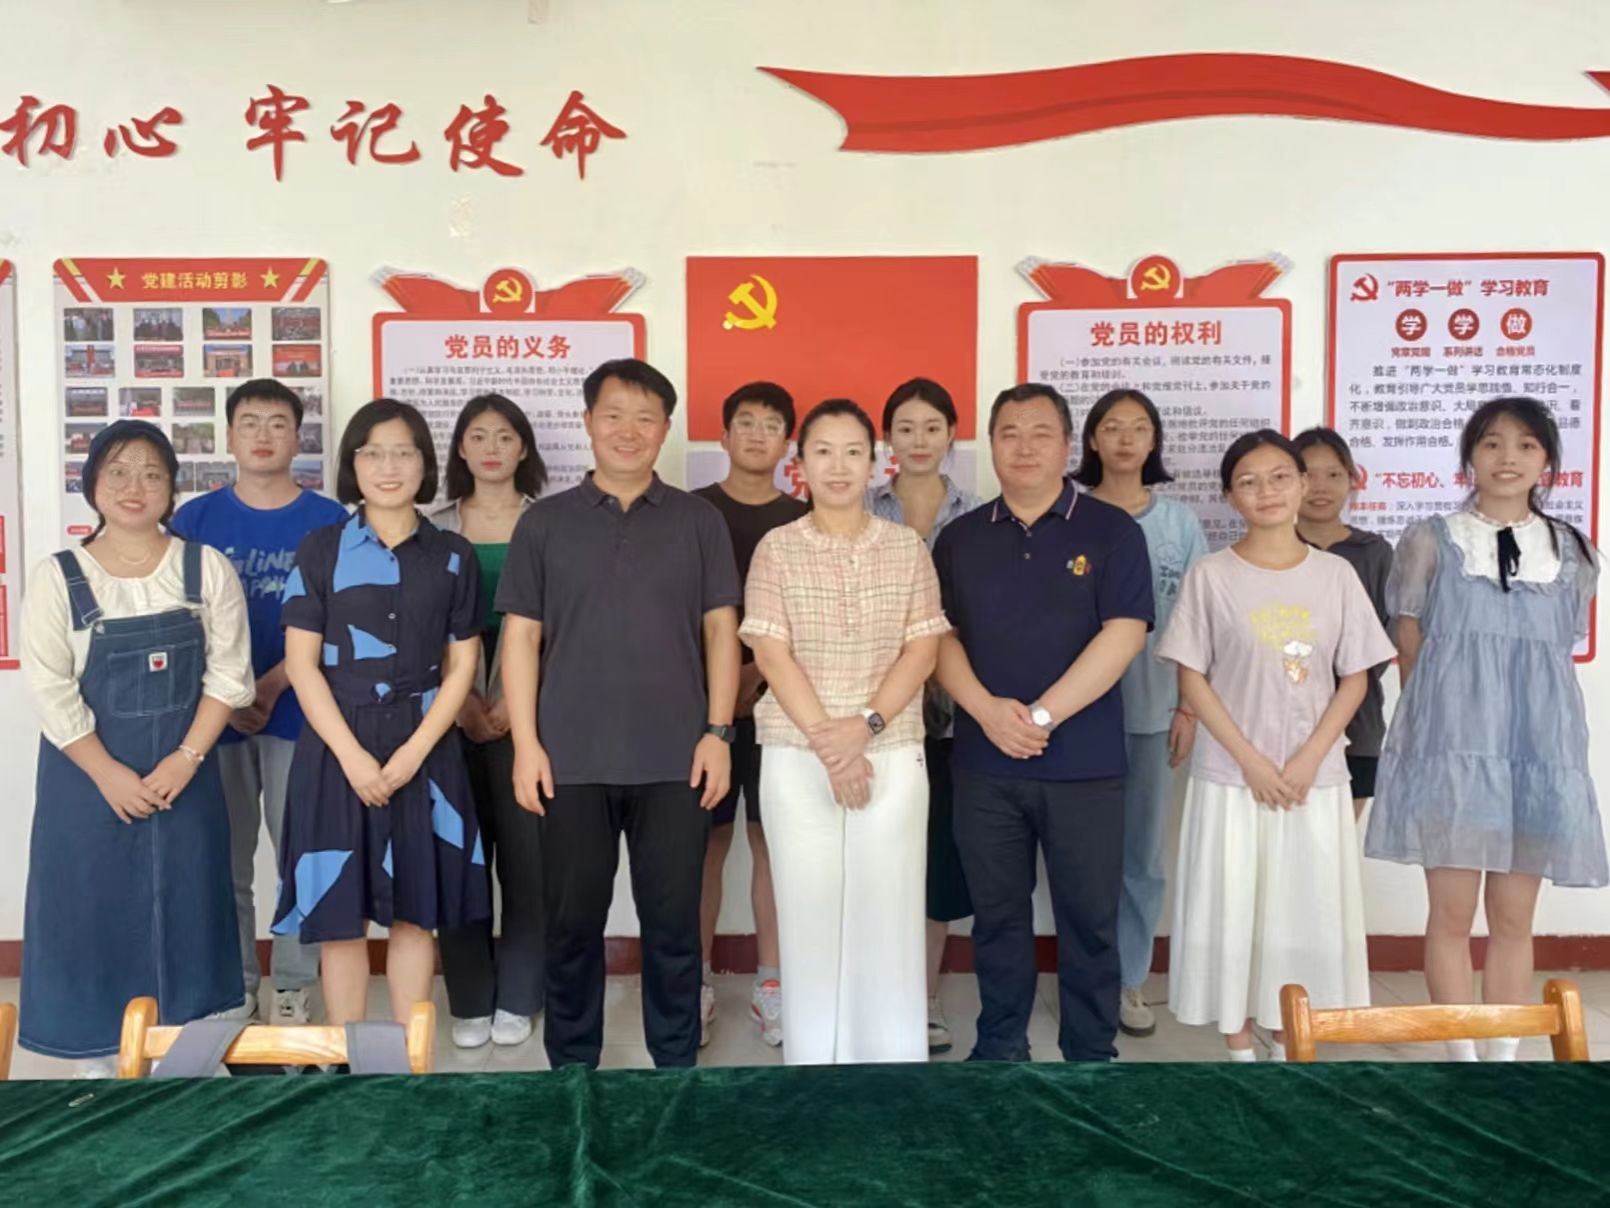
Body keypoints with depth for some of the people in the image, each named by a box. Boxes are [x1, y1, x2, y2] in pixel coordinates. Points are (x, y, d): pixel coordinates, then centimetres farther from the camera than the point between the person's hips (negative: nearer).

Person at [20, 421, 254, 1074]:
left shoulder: (207, 569, -3)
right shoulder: (56, 578, -6)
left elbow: (228, 674, -4)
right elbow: (51, 691, -8)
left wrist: (185, 759, -12)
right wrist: (109, 774, -13)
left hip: (184, 772, 1)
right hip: (88, 774, -1)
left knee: (183, 905, 8)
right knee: (91, 903, 5)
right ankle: (96, 1047, 22)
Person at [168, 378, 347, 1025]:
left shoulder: (328, 522, -1)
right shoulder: (194, 519, 4)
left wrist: (270, 686, -14)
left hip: (299, 713, -1)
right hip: (214, 713, 1)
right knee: (224, 862, 9)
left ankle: (293, 988, 19)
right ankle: (233, 985, 24)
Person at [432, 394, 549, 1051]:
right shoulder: (436, 530, 10)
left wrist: (513, 703, -10)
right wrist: (461, 703, -8)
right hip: (454, 716, 2)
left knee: (526, 854, -1)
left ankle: (517, 997, 12)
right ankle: (470, 1001, 13)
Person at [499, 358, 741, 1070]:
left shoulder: (698, 521, 7)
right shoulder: (544, 523, 6)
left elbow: (720, 628, 5)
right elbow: (521, 636, 4)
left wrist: (718, 730, -3)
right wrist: (526, 744, -3)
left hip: (675, 758, 0)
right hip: (572, 759, 0)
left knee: (673, 919, 7)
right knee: (572, 920, 8)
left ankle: (677, 1061, 22)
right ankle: (571, 1062, 24)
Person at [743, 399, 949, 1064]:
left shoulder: (908, 547, 5)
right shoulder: (776, 548, 2)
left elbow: (923, 649, 0)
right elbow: (772, 654, -5)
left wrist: (867, 726, -14)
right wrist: (826, 741, -14)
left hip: (893, 755, 1)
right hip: (796, 758, 0)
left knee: (889, 912, 3)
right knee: (808, 912, 5)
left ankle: (892, 1056, 17)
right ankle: (813, 1055, 19)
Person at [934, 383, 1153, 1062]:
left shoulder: (1110, 531, 0)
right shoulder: (960, 538, 9)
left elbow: (1124, 633, -10)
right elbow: (940, 634, 4)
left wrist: (1043, 713, -16)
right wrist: (987, 709, -13)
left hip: (1085, 762, -2)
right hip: (983, 763, 3)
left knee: (1089, 917, 6)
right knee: (997, 914, 12)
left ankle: (1091, 1053, 21)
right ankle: (999, 1048, 26)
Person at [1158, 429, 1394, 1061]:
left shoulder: (1336, 575, 1)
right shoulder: (1210, 575, -5)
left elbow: (1354, 679, 2)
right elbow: (1191, 680, -6)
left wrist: (1308, 760, -9)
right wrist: (1251, 761, -12)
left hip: (1316, 779, 2)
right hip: (1231, 778, -2)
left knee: (1307, 913, 8)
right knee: (1230, 913, 4)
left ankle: (1289, 1046, 25)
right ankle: (1239, 1049, 20)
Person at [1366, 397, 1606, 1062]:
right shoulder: (1430, 542, 2)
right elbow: (1409, 653, 4)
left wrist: (1519, 712, 9)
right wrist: (1441, 722, 2)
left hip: (1538, 750, 2)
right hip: (1452, 747, -2)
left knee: (1514, 919, 7)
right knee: (1452, 913, 1)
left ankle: (1504, 1054, 18)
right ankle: (1462, 1054, 12)